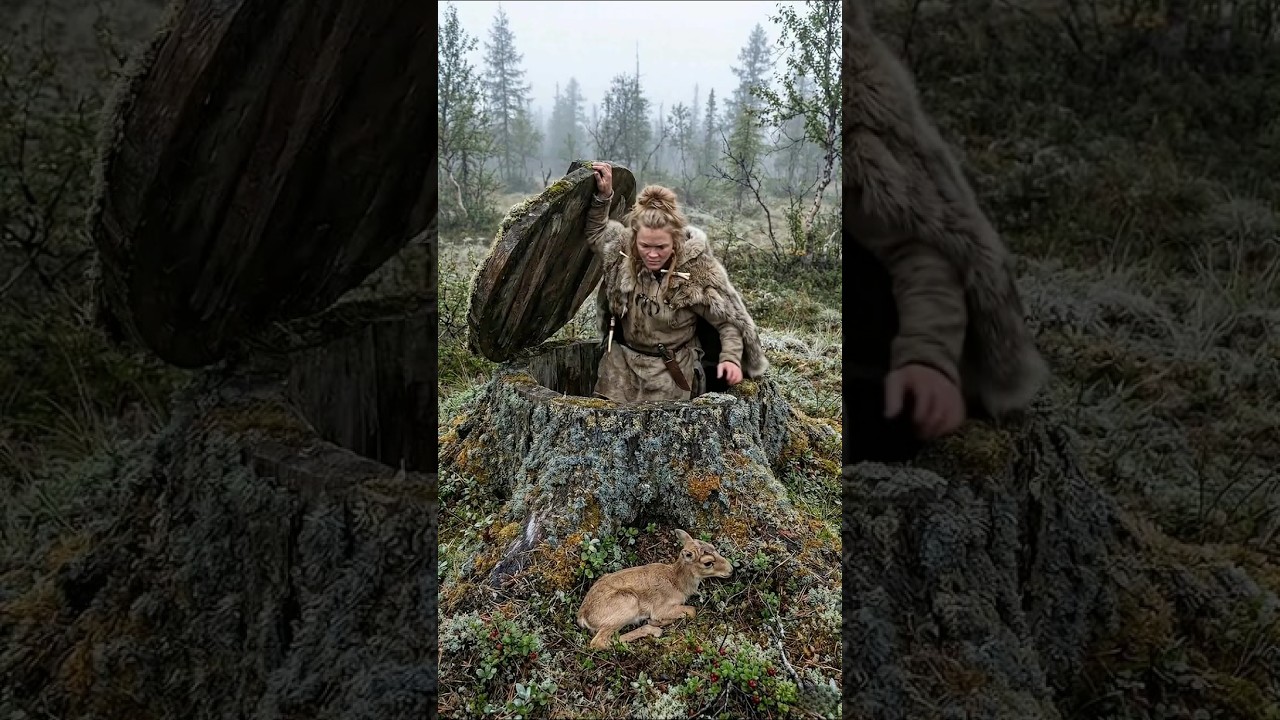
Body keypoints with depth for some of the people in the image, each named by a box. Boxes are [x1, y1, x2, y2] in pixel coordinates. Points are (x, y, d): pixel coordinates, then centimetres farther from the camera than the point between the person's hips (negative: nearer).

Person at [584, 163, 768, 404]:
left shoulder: (699, 269, -21)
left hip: (672, 370, -4)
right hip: (622, 362, 4)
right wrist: (603, 195, -3)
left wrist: (731, 357, -22)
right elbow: (595, 231, 10)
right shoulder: (622, 250, -11)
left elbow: (728, 319, -11)